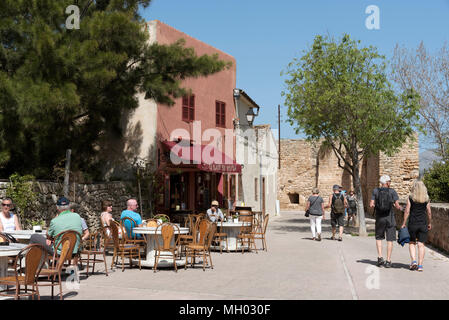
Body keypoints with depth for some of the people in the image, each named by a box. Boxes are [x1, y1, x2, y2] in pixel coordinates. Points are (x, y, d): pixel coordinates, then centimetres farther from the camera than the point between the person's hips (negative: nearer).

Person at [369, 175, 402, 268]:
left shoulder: (375, 191, -1)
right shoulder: (392, 191, -4)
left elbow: (371, 205, -4)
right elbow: (397, 205, -8)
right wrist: (399, 208, 15)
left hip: (379, 218, 1)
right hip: (390, 218, -1)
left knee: (379, 237, 17)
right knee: (390, 239, 5)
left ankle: (380, 257, 2)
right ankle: (388, 261, 4)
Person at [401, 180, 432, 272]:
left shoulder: (410, 198, -4)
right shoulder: (426, 199, 1)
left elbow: (407, 212, -6)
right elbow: (429, 212, 4)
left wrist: (404, 223, 0)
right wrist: (429, 223, 17)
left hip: (412, 223, -1)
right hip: (423, 224, 1)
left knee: (412, 243, 14)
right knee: (421, 244, 4)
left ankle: (413, 261, -1)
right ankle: (420, 265, 3)